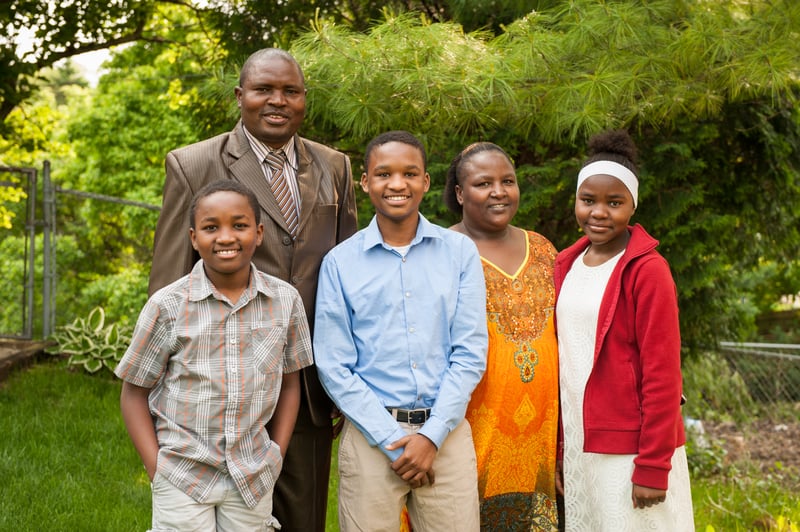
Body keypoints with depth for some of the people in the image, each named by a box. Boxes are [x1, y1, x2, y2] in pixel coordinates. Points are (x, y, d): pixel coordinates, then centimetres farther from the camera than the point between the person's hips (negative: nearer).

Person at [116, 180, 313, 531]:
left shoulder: (285, 301, -3)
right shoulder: (167, 306, -9)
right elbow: (134, 392, -1)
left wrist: (277, 457, 3)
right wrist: (156, 469, -6)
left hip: (254, 481, 2)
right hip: (182, 479, -2)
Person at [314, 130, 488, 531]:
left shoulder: (460, 252, 3)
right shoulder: (340, 262, 1)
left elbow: (470, 354, 0)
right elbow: (334, 367, -2)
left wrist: (431, 436, -9)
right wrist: (393, 439, -9)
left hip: (446, 433, 1)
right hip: (371, 435, -1)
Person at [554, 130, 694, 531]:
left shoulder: (647, 270, -11)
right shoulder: (566, 264, 8)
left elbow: (661, 373, -14)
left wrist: (653, 466, -16)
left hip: (629, 448, -6)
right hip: (577, 444, 6)